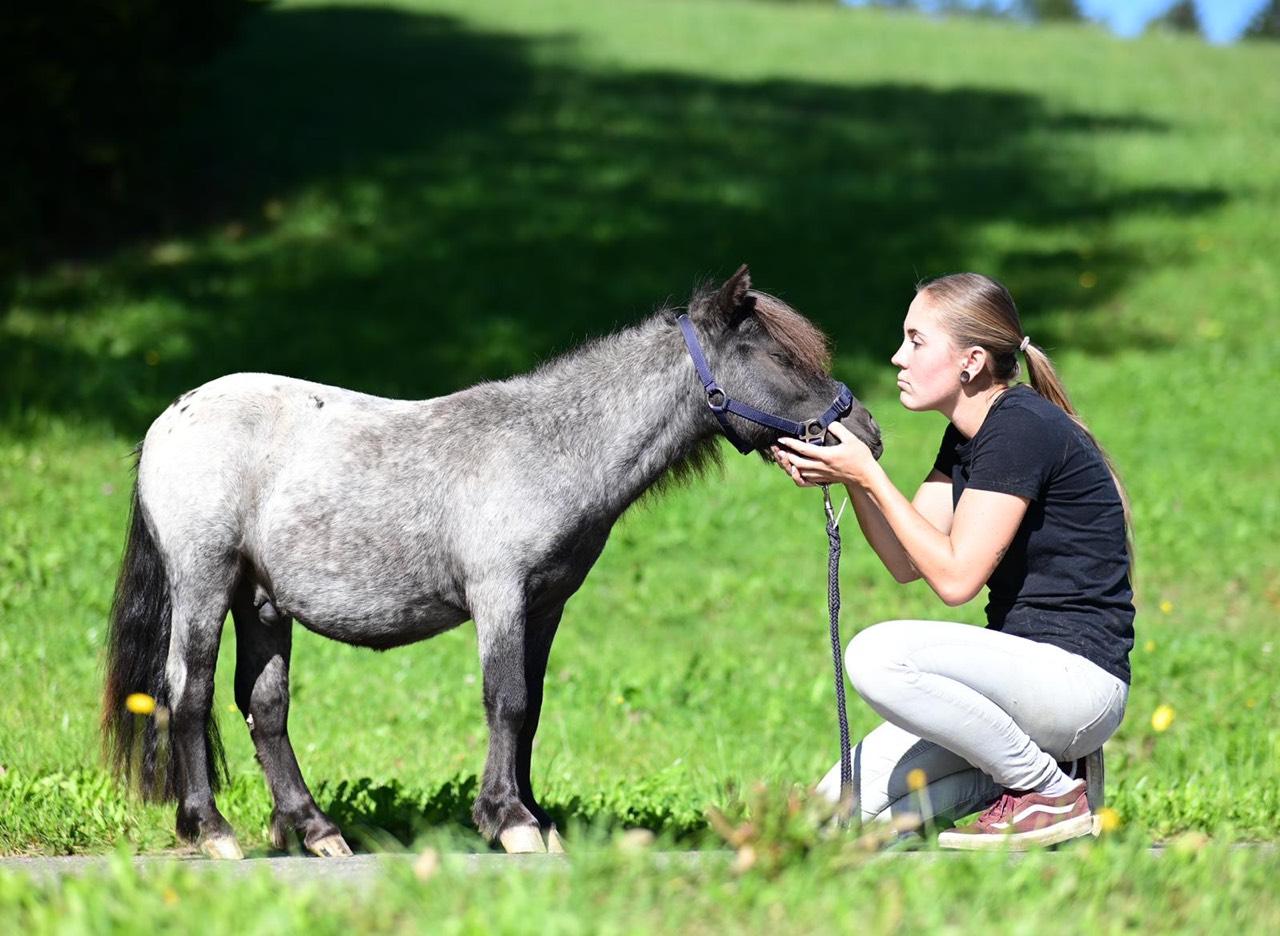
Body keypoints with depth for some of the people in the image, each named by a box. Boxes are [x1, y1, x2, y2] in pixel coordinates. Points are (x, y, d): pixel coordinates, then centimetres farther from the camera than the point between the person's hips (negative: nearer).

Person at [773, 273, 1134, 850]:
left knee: (877, 655, -31)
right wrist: (846, 476, -3)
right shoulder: (967, 436, 13)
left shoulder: (1021, 429, -17)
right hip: (1022, 669, 9)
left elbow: (954, 576, -21)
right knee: (837, 810, -2)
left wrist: (868, 475, -16)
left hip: (1080, 677, -9)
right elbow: (906, 563, 11)